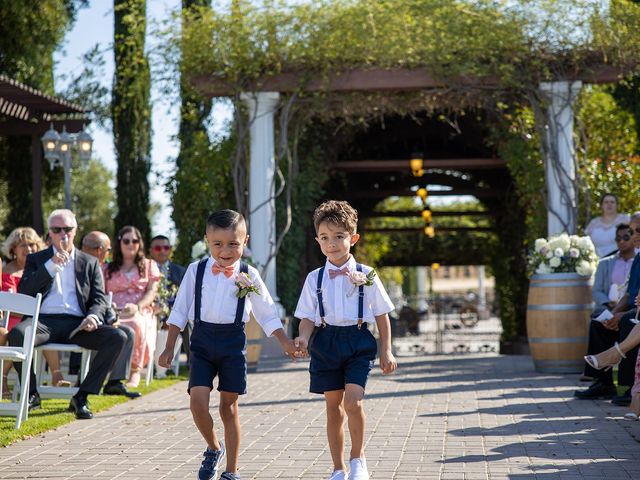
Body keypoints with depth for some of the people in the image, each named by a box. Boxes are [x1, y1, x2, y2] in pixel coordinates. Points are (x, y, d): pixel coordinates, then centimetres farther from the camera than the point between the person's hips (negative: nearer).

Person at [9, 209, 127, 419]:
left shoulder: (90, 263, 21)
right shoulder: (36, 259, 19)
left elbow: (100, 298, 12)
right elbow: (23, 292, 4)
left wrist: (93, 317, -11)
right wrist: (51, 265, -4)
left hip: (76, 324, 2)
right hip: (44, 321, -1)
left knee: (118, 337, -25)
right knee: (17, 333, -35)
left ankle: (81, 397, -17)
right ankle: (31, 393, -14)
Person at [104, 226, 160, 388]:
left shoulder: (149, 265, 23)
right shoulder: (108, 269, 27)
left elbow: (152, 291, 9)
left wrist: (137, 306, -12)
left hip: (140, 313, -1)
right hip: (114, 313, 1)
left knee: (136, 325, -41)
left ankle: (135, 370, -30)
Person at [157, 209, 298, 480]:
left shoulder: (248, 276, 0)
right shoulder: (196, 271, 0)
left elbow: (267, 313, 6)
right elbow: (180, 311, 6)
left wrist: (286, 343, -3)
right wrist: (169, 348, 5)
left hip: (233, 341, 0)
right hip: (203, 341, 0)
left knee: (229, 407, 4)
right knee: (198, 400, -14)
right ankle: (213, 448, 15)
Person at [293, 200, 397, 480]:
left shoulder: (365, 276, 0)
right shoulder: (315, 278, 3)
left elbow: (381, 314, 6)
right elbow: (308, 317, 4)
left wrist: (386, 351, 5)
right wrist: (304, 338, -16)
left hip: (358, 342, -2)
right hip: (326, 343, 2)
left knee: (353, 402, -17)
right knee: (333, 407, 8)